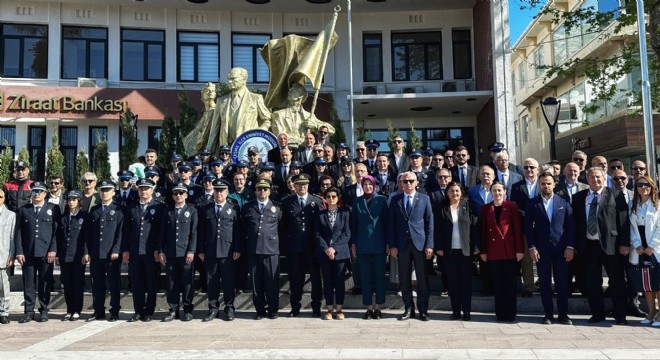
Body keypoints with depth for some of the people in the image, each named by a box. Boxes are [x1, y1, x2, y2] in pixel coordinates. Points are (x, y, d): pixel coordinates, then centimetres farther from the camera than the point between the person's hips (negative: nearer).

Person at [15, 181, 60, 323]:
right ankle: (29, 312, 11)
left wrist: (53, 249, -7)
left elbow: (56, 231, 1)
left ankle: (44, 310, 13)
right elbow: (19, 232, 7)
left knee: (45, 283, 3)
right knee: (29, 283, 4)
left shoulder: (53, 209, 6)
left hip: (46, 253, -1)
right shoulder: (23, 210, 11)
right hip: (28, 253, 1)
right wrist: (19, 252, -2)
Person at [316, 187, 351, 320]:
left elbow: (346, 234, -3)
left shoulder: (345, 213, 2)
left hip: (340, 252, -1)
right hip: (325, 252, 2)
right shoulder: (320, 214, 7)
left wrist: (334, 248, -12)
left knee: (340, 281, 2)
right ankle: (330, 309, 12)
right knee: (327, 282, 5)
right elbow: (317, 234, 3)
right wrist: (326, 249, -10)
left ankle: (339, 309, 11)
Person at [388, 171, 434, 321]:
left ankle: (423, 310, 14)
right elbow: (391, 223, 5)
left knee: (422, 278, 3)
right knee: (404, 279, 6)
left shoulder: (424, 199, 4)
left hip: (420, 243, -1)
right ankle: (409, 309, 17)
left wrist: (429, 245, -5)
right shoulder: (395, 200, 6)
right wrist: (392, 245, -2)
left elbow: (429, 222, 2)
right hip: (402, 244, 1)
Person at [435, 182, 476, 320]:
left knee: (466, 280, 4)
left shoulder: (467, 207, 4)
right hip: (449, 251, 1)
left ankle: (467, 310, 11)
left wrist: (475, 246, -3)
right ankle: (456, 310, 13)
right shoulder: (442, 210, 5)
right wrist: (439, 247, -4)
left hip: (465, 250, 0)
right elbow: (437, 230, 3)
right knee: (452, 281, 5)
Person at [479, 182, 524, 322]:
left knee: (510, 283, 3)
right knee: (497, 284, 7)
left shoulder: (511, 206, 1)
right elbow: (483, 230, 7)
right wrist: (482, 251, 3)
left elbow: (518, 229, -1)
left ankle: (510, 314, 11)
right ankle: (500, 313, 15)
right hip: (493, 252, 2)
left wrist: (519, 250, -6)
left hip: (510, 251, -2)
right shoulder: (485, 208, 8)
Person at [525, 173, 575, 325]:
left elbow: (571, 225, 4)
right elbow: (528, 227, 2)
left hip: (561, 248, 1)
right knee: (544, 283, 3)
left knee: (563, 282, 4)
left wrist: (570, 246, -4)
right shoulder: (532, 203, 4)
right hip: (541, 249, 0)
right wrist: (531, 247, -6)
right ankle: (548, 314, 12)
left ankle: (563, 314, 14)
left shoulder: (563, 202, 6)